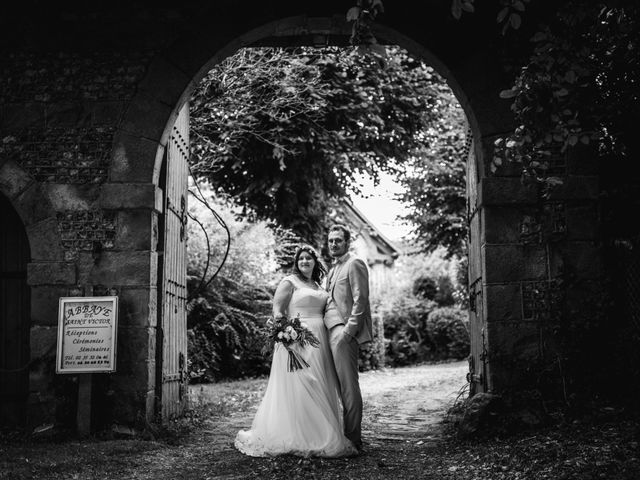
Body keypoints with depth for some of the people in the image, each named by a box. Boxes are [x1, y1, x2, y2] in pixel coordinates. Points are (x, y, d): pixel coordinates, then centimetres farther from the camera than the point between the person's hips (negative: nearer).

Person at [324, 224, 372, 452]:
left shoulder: (354, 264, -5)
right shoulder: (334, 268, 23)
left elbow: (360, 300, -13)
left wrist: (348, 331, -20)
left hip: (345, 332, -10)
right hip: (332, 331, 10)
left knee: (349, 387, -10)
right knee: (343, 387, 11)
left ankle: (353, 440, -6)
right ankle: (347, 435, 16)